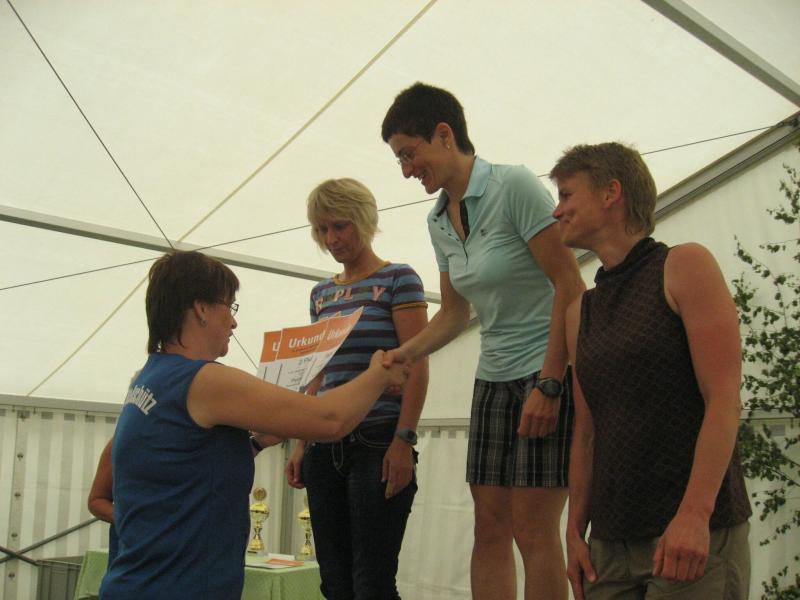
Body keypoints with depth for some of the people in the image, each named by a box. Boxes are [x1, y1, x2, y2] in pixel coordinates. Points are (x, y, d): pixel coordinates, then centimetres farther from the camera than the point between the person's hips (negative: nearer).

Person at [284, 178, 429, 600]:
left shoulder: (398, 280, -1)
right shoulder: (322, 293, 16)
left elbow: (417, 366, -8)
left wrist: (403, 441, -17)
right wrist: (302, 446, 13)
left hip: (378, 442, -6)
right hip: (327, 448, 6)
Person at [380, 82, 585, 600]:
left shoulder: (514, 186, -14)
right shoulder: (439, 220, 10)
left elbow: (569, 285, -17)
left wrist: (548, 386, -20)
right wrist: (403, 354, -1)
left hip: (552, 369, -7)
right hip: (494, 377, 8)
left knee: (531, 528, -7)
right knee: (489, 527, 7)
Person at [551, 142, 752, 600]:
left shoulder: (684, 266, -4)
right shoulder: (581, 311, 13)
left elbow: (724, 400, -12)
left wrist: (694, 513, -20)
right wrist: (576, 528, 7)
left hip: (699, 535, -5)